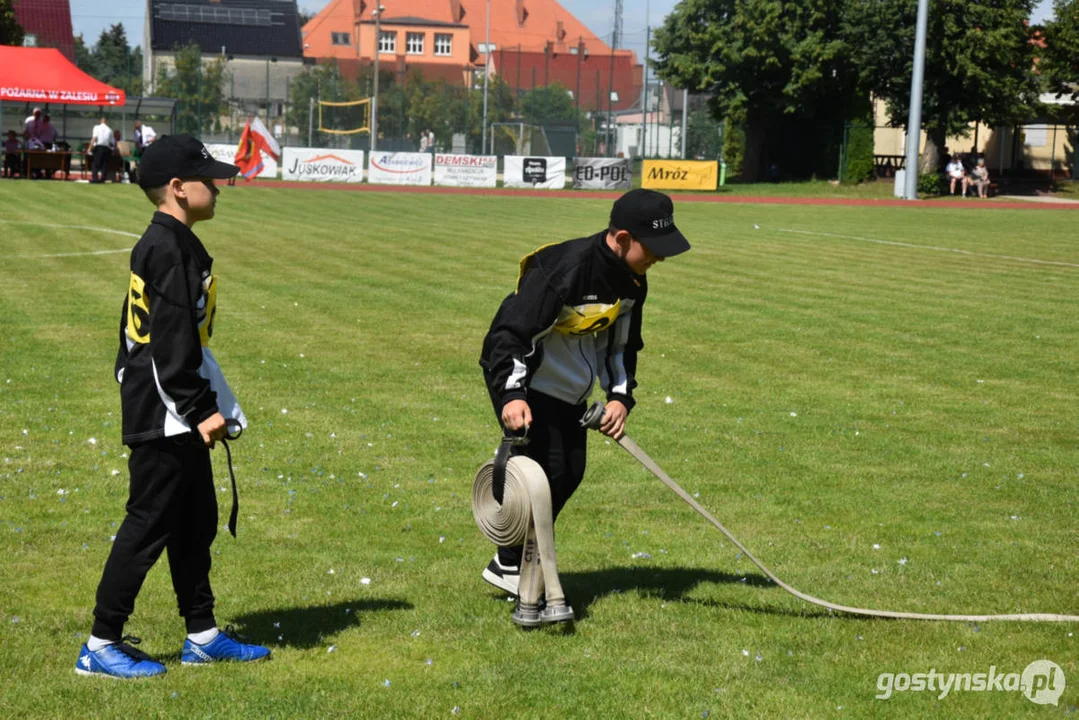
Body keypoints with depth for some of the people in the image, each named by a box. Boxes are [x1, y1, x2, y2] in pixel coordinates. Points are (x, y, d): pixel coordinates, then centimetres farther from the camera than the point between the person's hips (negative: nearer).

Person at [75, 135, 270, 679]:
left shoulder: (160, 244, 14)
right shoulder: (172, 248, -18)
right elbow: (174, 344, -22)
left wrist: (210, 408, 19)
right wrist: (199, 411, -19)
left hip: (174, 415, 11)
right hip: (164, 416, -11)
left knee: (196, 520, 16)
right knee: (150, 523, -5)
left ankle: (202, 635, 25)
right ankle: (101, 646, 1)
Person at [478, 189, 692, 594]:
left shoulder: (633, 280, -3)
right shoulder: (567, 268, -30)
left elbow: (621, 343, 12)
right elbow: (510, 331, -31)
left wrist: (620, 395, -1)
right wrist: (511, 395, -39)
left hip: (570, 390, 9)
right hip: (523, 382, -8)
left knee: (570, 474, 8)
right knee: (545, 472, -12)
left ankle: (527, 557, 24)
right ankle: (510, 566, 3)